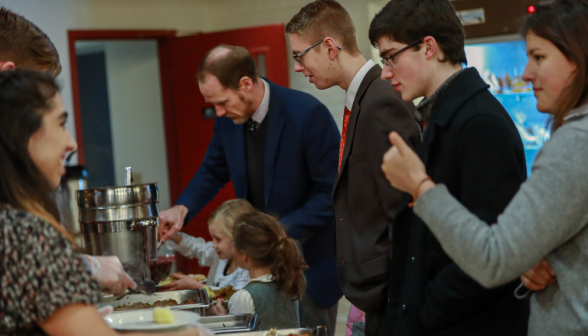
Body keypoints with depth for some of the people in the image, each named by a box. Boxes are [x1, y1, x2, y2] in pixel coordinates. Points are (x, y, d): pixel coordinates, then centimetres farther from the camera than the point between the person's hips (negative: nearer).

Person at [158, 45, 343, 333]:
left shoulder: (308, 114, -21)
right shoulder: (229, 118, -3)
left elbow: (333, 192, -17)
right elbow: (213, 171, 14)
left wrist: (282, 230, -24)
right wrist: (183, 208, -5)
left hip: (311, 264, -5)